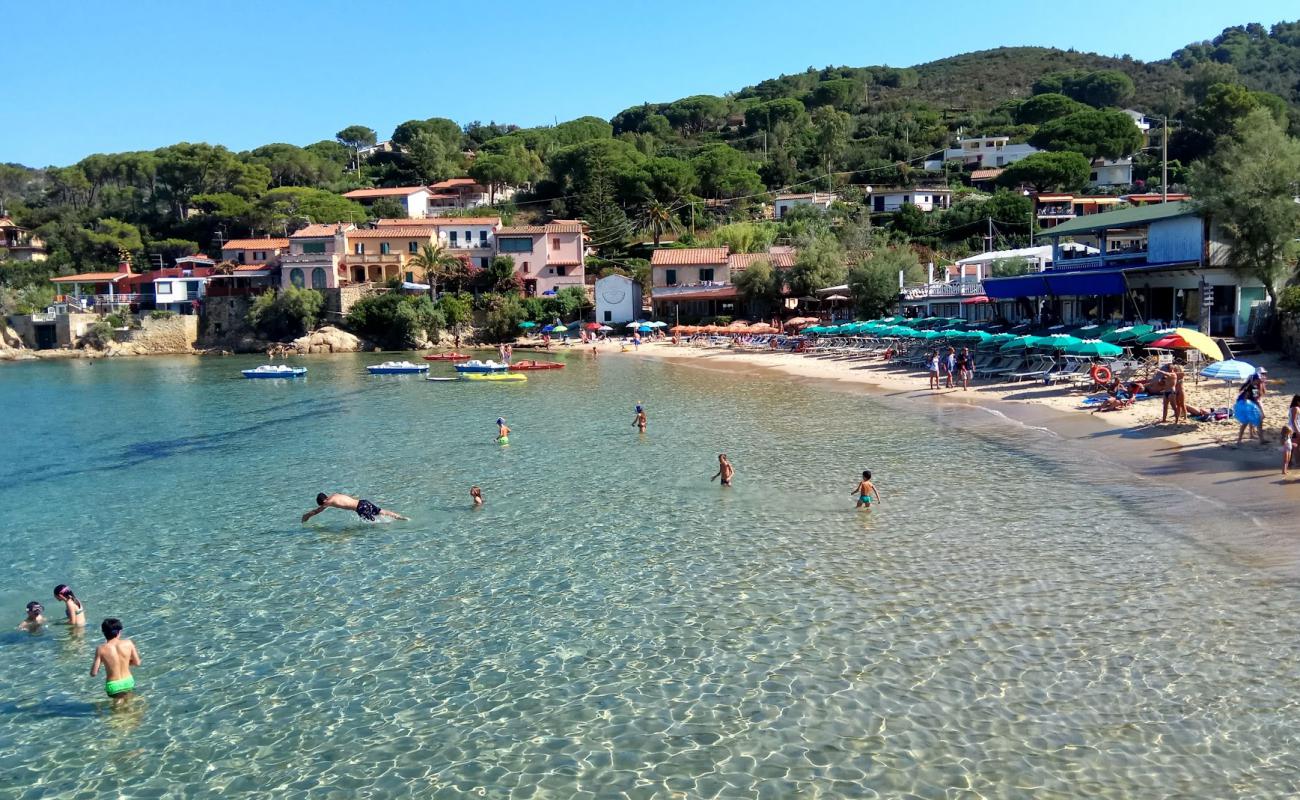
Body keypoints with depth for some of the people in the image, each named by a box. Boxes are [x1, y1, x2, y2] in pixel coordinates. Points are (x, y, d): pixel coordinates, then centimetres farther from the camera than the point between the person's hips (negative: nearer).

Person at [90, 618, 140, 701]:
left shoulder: (101, 649, -14)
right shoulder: (128, 643, -9)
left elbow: (93, 673, -9)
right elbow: (137, 663, 3)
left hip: (113, 686, -3)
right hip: (128, 682, 3)